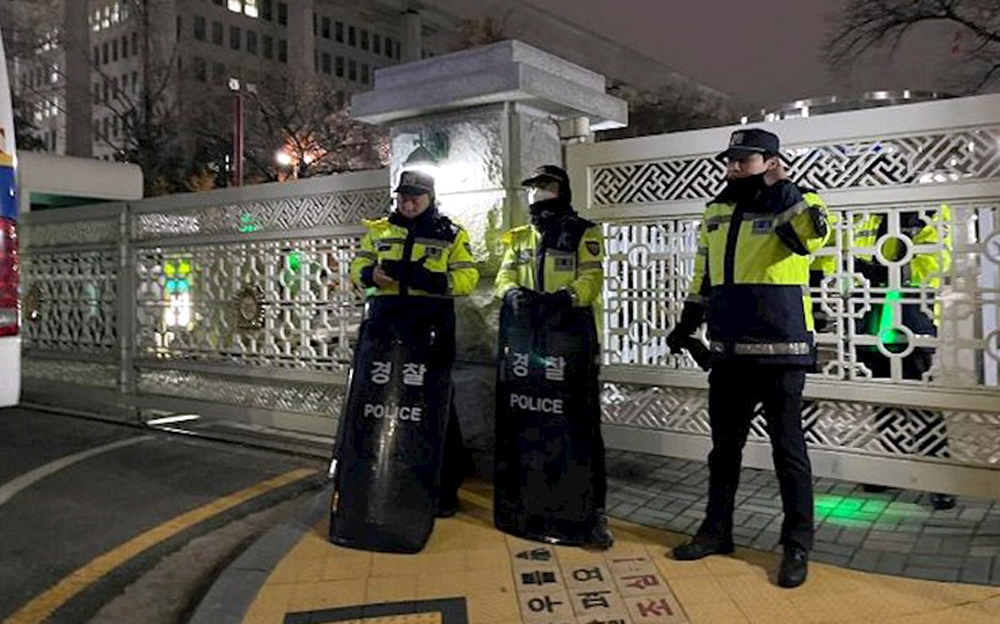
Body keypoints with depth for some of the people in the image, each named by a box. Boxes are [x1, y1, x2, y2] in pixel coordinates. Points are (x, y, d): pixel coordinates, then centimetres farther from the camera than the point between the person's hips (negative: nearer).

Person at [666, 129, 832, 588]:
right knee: (724, 446, 15)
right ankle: (717, 529, 29)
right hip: (728, 352, 6)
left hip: (780, 352, -6)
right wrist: (686, 325, 19)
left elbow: (815, 233, -29)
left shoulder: (793, 205, -4)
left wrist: (780, 187, -23)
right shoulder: (716, 214, 13)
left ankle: (797, 545, 16)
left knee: (787, 449, 3)